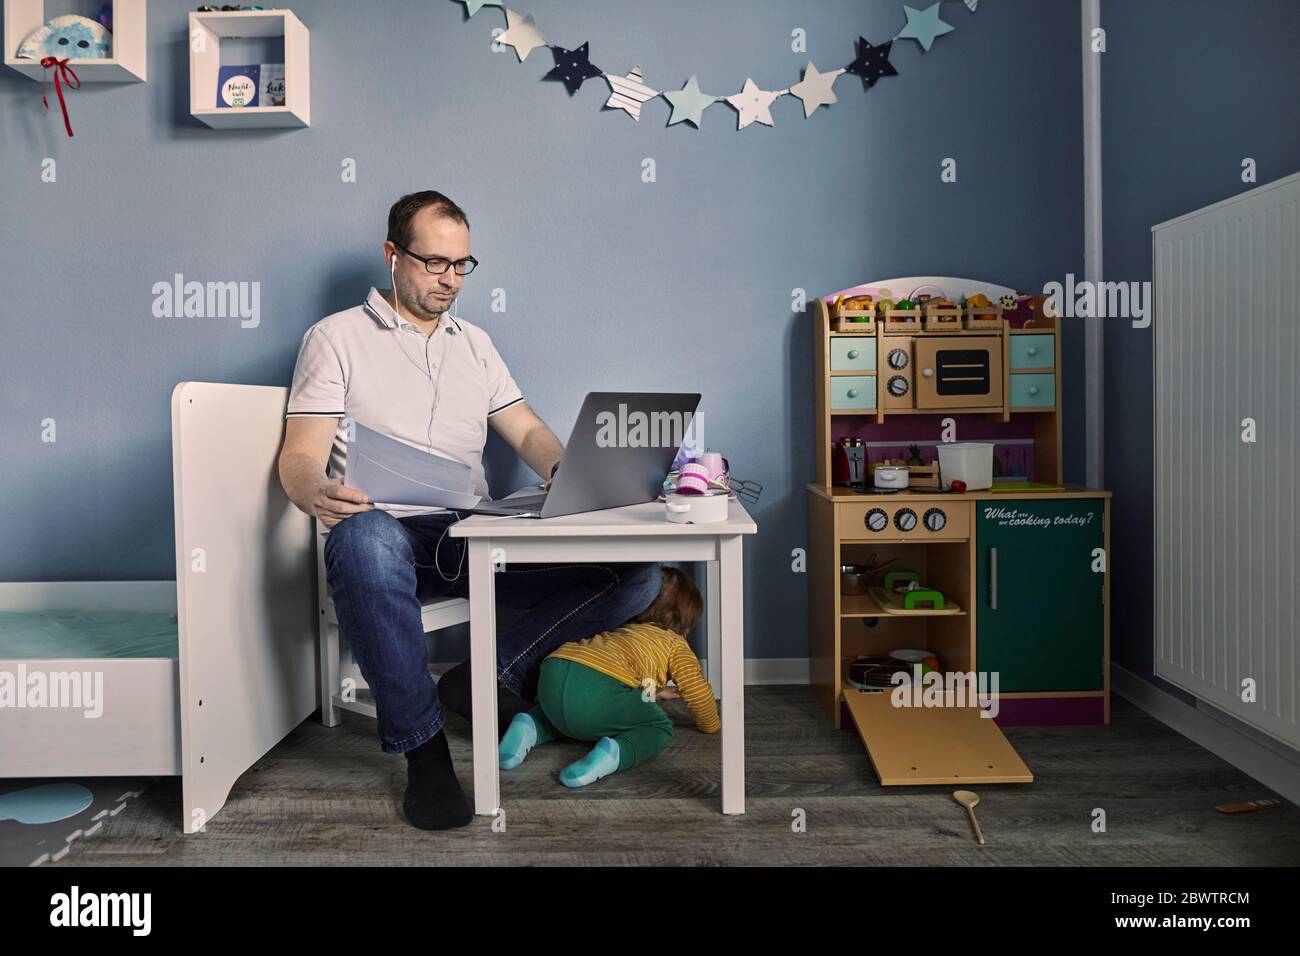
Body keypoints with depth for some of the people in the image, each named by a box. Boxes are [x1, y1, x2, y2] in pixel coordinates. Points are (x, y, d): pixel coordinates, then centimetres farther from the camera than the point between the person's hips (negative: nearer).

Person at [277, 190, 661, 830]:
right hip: (388, 532, -4)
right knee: (362, 537, -43)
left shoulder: (474, 343, 23)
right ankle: (423, 748, -26)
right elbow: (301, 453, -1)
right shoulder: (336, 337, 9)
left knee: (637, 571, -15)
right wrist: (317, 494, -27)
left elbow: (528, 432, 19)